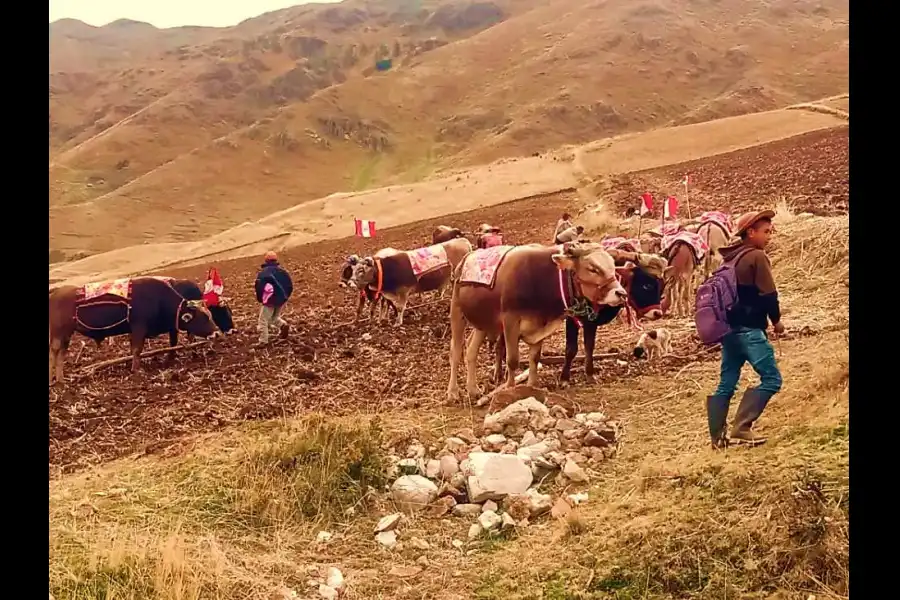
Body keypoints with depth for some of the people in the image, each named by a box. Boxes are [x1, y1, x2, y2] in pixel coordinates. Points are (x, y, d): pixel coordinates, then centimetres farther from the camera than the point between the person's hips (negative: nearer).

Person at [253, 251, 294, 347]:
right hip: (281, 299, 5)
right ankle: (283, 325, -4)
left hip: (270, 300, -5)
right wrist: (285, 297, 18)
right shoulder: (282, 271, 7)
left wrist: (260, 299, -3)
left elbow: (259, 286, -18)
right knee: (274, 317, 24)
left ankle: (263, 341, -1)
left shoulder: (263, 272, -8)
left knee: (263, 320, 4)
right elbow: (290, 285, 8)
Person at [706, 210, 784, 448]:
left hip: (729, 328, 9)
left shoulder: (730, 257, 16)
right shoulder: (757, 256, -9)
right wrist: (776, 320, 1)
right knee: (771, 379, -5)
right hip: (749, 329, -9)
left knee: (726, 384, 11)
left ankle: (717, 437, 13)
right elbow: (768, 294, -13)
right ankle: (741, 428, -11)